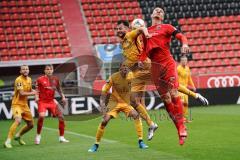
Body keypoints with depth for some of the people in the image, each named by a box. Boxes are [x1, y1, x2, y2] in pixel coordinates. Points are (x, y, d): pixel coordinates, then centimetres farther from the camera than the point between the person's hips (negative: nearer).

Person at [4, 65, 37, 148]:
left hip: (25, 105, 8)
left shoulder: (29, 79, 8)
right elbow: (21, 93, -23)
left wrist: (34, 91, 4)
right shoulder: (19, 80, -17)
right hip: (17, 104, -8)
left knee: (30, 124, 12)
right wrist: (33, 93, -13)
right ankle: (8, 141, -27)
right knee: (18, 121, -31)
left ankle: (18, 136, 36)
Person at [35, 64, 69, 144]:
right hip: (42, 102, -4)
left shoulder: (55, 79, 8)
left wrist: (63, 97, 7)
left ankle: (61, 137, 10)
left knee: (61, 116, -3)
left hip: (51, 101, 4)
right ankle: (38, 136, -9)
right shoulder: (40, 79, -3)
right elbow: (36, 90, 0)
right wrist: (36, 97, -17)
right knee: (41, 116, -27)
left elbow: (59, 89, 19)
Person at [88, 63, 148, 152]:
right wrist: (102, 105, -16)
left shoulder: (130, 77, -11)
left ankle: (140, 142, -14)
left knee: (136, 115, -23)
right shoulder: (113, 77, -15)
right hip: (114, 102, -2)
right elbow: (104, 91, -10)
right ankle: (96, 145, 1)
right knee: (104, 121, -17)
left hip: (126, 103, 2)